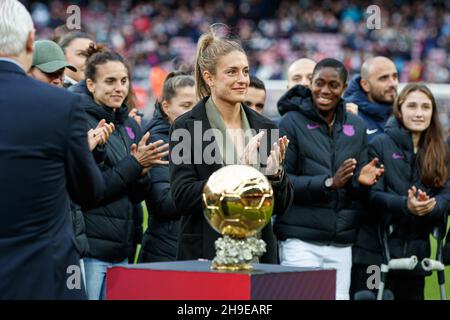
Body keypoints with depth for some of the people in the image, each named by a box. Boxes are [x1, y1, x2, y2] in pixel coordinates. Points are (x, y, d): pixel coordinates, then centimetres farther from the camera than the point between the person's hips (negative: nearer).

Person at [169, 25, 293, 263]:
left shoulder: (264, 127, 10)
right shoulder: (186, 127, -3)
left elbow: (281, 206, 10)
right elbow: (181, 197, -12)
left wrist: (275, 174, -10)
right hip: (205, 253, -4)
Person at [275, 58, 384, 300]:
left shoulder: (356, 126, 13)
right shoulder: (292, 122, -2)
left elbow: (359, 190, 16)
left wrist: (361, 181, -8)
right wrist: (328, 183, -19)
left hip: (341, 242, 4)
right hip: (301, 240, -4)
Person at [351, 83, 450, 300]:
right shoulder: (380, 144, -1)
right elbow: (371, 195, -10)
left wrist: (430, 206, -21)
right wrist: (405, 205, -28)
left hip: (416, 255, 4)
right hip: (375, 253, -4)